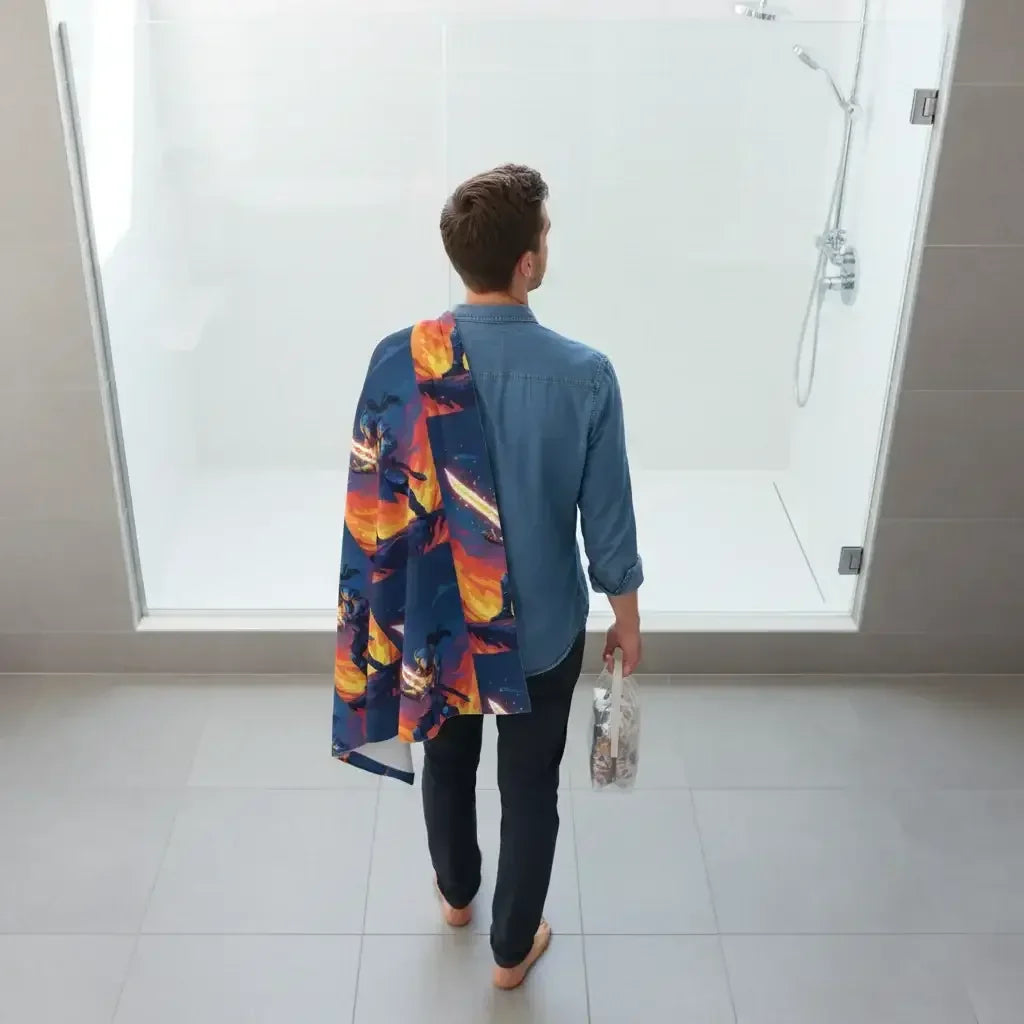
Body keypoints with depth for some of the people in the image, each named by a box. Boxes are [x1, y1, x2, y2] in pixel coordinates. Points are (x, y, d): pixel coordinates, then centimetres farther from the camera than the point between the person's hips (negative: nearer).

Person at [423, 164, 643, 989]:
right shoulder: (583, 374, -23)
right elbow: (608, 521, -14)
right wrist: (627, 618, 3)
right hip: (542, 627, -2)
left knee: (447, 760, 28)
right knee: (530, 789, 18)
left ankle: (456, 891, 53)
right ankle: (512, 949, 38)